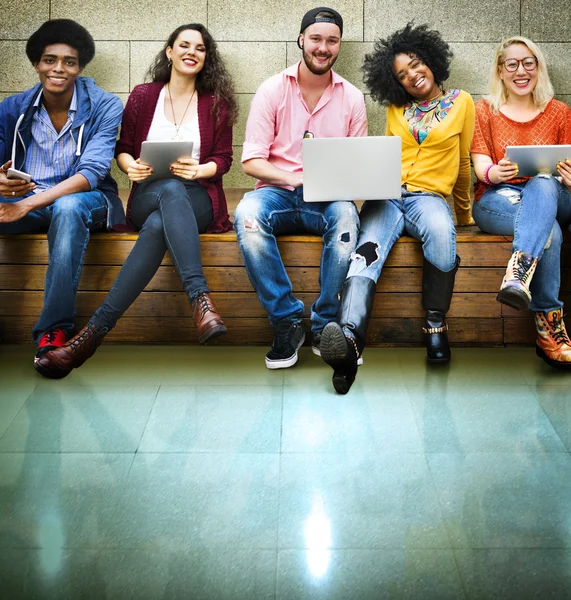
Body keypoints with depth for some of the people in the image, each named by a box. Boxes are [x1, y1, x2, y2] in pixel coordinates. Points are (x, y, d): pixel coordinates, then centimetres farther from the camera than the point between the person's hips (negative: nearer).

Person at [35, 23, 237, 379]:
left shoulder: (216, 103, 11)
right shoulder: (143, 96, 13)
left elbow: (223, 159, 9)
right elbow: (123, 148, 16)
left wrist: (198, 170, -13)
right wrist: (130, 165, -8)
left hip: (198, 200, 0)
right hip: (148, 198, 0)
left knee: (158, 225, -39)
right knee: (170, 190, -41)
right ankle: (201, 301, -51)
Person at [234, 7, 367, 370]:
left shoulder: (352, 98, 10)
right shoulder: (272, 91, 4)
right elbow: (251, 161, -3)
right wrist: (295, 179, -19)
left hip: (328, 199, 1)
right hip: (278, 192, 0)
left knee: (346, 215, -36)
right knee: (247, 214, -35)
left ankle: (325, 326, -22)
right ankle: (287, 322, -24)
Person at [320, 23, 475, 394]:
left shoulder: (461, 103, 13)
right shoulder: (396, 109, 20)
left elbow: (462, 164, 19)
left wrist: (464, 214, 26)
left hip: (429, 195, -1)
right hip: (387, 195, 2)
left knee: (440, 230, -40)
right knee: (368, 250, -32)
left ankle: (436, 325, -26)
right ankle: (350, 338, -57)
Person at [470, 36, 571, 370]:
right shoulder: (485, 110, 14)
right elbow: (481, 165, 2)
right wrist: (495, 172, -25)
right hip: (497, 201, -1)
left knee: (543, 184, -39)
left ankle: (519, 273, -58)